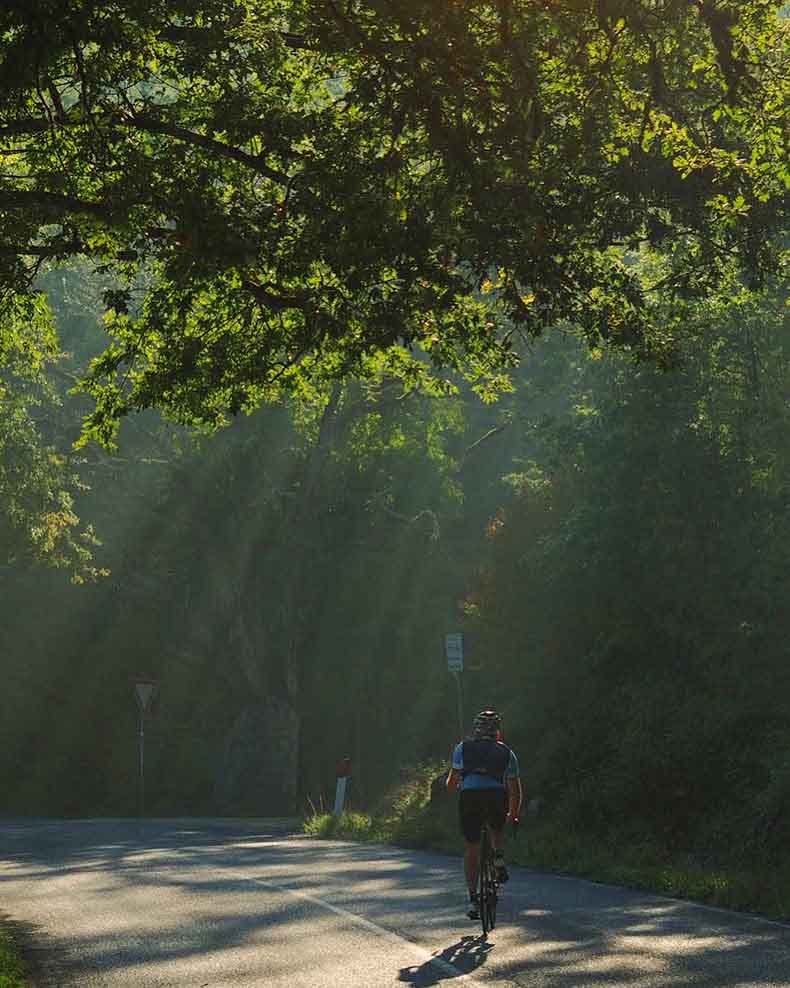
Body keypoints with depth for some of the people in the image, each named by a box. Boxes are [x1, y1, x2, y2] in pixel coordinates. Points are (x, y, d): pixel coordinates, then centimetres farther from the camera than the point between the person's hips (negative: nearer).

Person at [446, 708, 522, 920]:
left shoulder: (462, 748, 21)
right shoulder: (507, 752, 24)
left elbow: (451, 783, 17)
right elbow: (515, 789, 26)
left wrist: (452, 784, 41)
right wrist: (513, 814, 40)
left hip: (469, 797, -1)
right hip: (497, 797, 1)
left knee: (471, 849, 10)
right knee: (497, 830, 32)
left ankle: (473, 899, 2)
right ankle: (499, 859, 3)